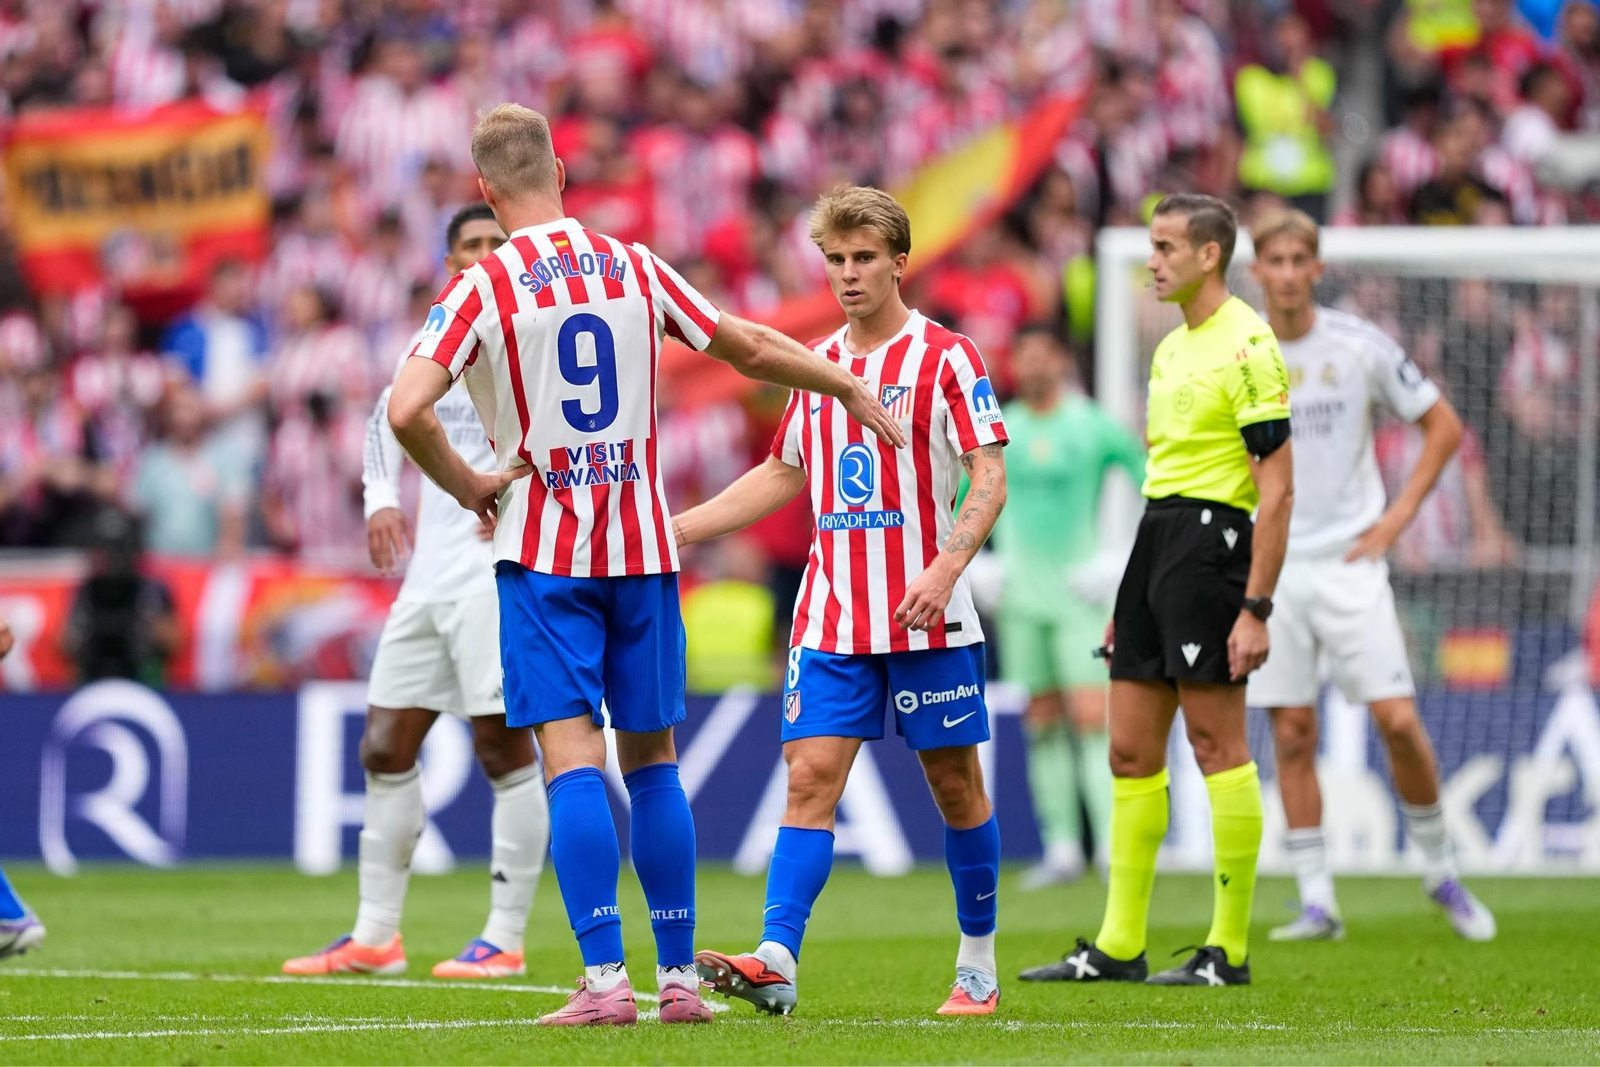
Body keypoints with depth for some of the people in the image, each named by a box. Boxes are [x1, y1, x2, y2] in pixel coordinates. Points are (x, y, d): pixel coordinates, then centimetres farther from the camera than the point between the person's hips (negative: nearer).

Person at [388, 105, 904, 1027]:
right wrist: (850, 388, 26)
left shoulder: (482, 289, -7)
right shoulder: (635, 267, 4)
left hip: (543, 553, -3)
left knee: (572, 760, -6)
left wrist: (466, 486, -2)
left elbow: (405, 410, -18)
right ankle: (679, 976, 12)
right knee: (652, 759, 11)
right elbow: (754, 348, 11)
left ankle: (605, 976, -15)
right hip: (642, 545, 3)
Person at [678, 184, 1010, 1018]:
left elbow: (989, 479, -9)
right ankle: (776, 963, -18)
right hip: (831, 619, 4)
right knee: (811, 775, -8)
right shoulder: (817, 364, 13)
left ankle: (978, 965, 18)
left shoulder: (945, 357, -4)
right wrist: (672, 530, 17)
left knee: (954, 781, 4)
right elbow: (783, 475, 23)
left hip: (926, 619, -4)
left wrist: (946, 566, -24)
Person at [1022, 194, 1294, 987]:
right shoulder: (1172, 347, 17)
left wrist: (1256, 609, -19)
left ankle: (1229, 948, -1)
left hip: (1209, 538, -9)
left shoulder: (1248, 347, -11)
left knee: (1217, 745, -6)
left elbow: (1277, 489, -14)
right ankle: (1118, 946, 11)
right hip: (1154, 535, 9)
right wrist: (1132, 603, 23)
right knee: (1130, 751, 8)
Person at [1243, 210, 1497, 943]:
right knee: (1291, 735, -1)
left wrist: (1397, 518, -1)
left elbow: (1442, 427, 6)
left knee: (1398, 721, -9)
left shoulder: (1359, 346, -3)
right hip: (1270, 567, 1)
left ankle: (1438, 868, 11)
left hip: (1348, 561, -1)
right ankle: (1317, 903, 4)